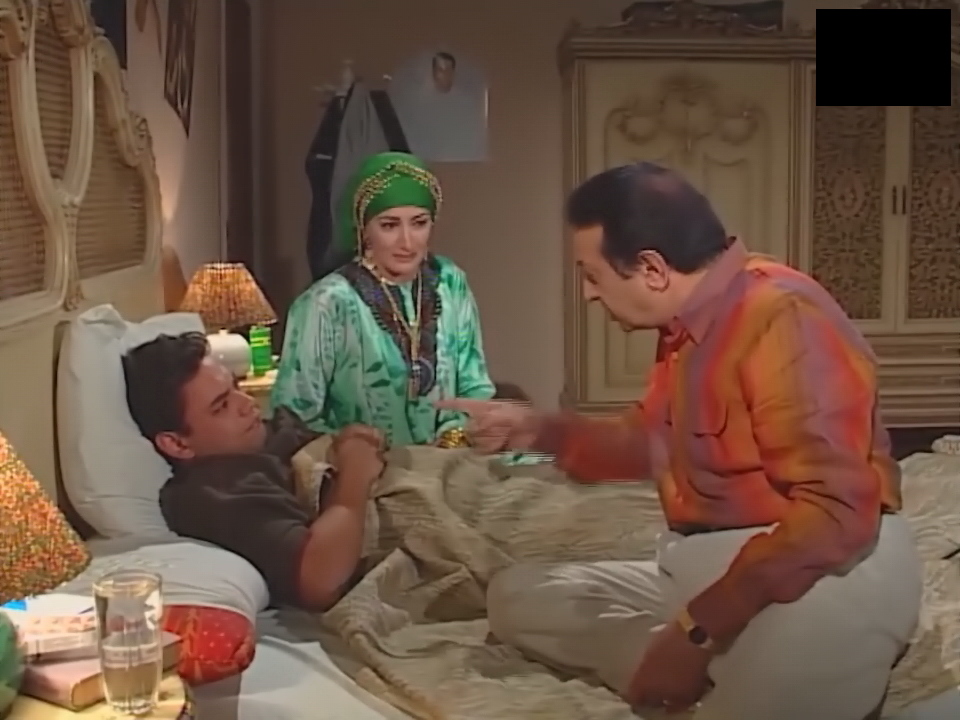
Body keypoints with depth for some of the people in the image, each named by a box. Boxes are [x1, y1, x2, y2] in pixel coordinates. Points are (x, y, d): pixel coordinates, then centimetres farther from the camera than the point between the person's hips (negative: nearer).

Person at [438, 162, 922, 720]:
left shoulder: (782, 319, -19)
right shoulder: (689, 325, 11)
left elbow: (837, 513, -26)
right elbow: (652, 442, 31)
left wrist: (698, 629, -24)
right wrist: (540, 430, 21)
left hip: (829, 572, -10)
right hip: (707, 570, 11)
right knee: (516, 599, 5)